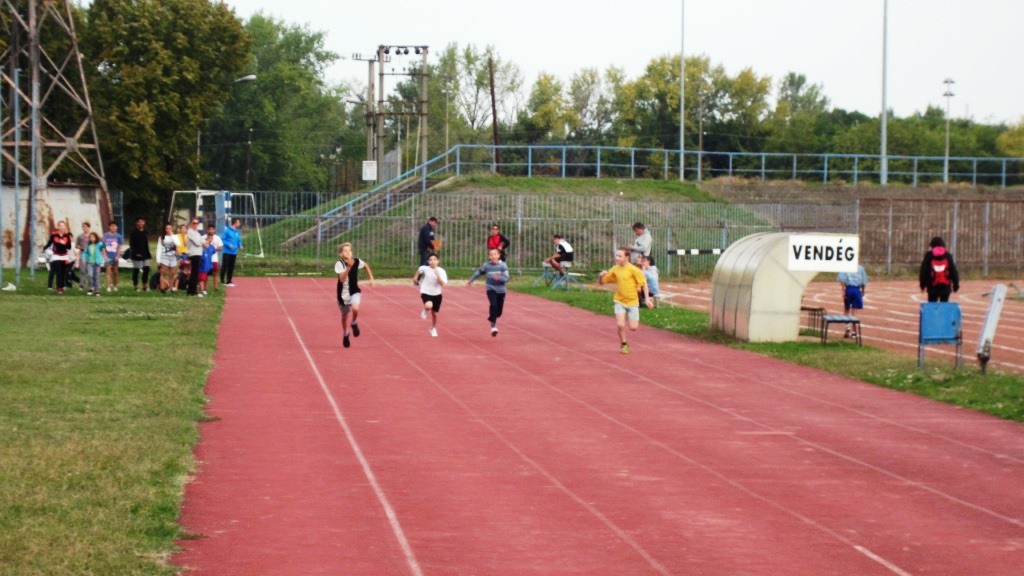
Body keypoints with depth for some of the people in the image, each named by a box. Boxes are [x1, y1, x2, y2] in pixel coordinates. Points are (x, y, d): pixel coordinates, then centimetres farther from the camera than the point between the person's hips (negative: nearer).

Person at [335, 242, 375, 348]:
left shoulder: (357, 261, -9)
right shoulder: (339, 264, -19)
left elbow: (366, 265, 15)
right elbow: (342, 279, -33)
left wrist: (371, 278, 12)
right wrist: (349, 267, -43)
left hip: (354, 292, 1)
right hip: (343, 294, -1)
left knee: (355, 308, -28)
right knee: (345, 315, 16)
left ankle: (354, 324, 5)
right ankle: (345, 335, 43)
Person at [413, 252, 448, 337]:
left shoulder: (441, 271, -13)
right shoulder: (425, 268, -11)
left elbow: (442, 284, -23)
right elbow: (419, 270, 14)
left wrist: (437, 275, -33)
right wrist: (415, 278, 18)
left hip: (436, 294, 1)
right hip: (426, 292, -1)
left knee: (434, 313, 13)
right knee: (429, 306, -33)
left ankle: (433, 329, 40)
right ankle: (425, 311, 6)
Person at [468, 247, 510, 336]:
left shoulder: (503, 265, -9)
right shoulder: (486, 265, -4)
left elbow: (506, 278, -15)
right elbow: (478, 273, 14)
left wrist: (499, 278, -36)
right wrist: (470, 281, 25)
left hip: (501, 290, 1)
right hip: (491, 289, -1)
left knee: (499, 312, 9)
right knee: (493, 305, -27)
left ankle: (492, 318, 43)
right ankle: (493, 326, -24)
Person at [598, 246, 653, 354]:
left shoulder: (633, 269, -14)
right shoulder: (615, 269, -1)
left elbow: (644, 283, -8)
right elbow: (601, 282, 8)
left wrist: (647, 298, -12)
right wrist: (601, 276, -15)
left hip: (632, 302, -2)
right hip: (620, 301, 2)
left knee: (633, 328, -4)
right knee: (620, 325, -14)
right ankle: (624, 345, 9)